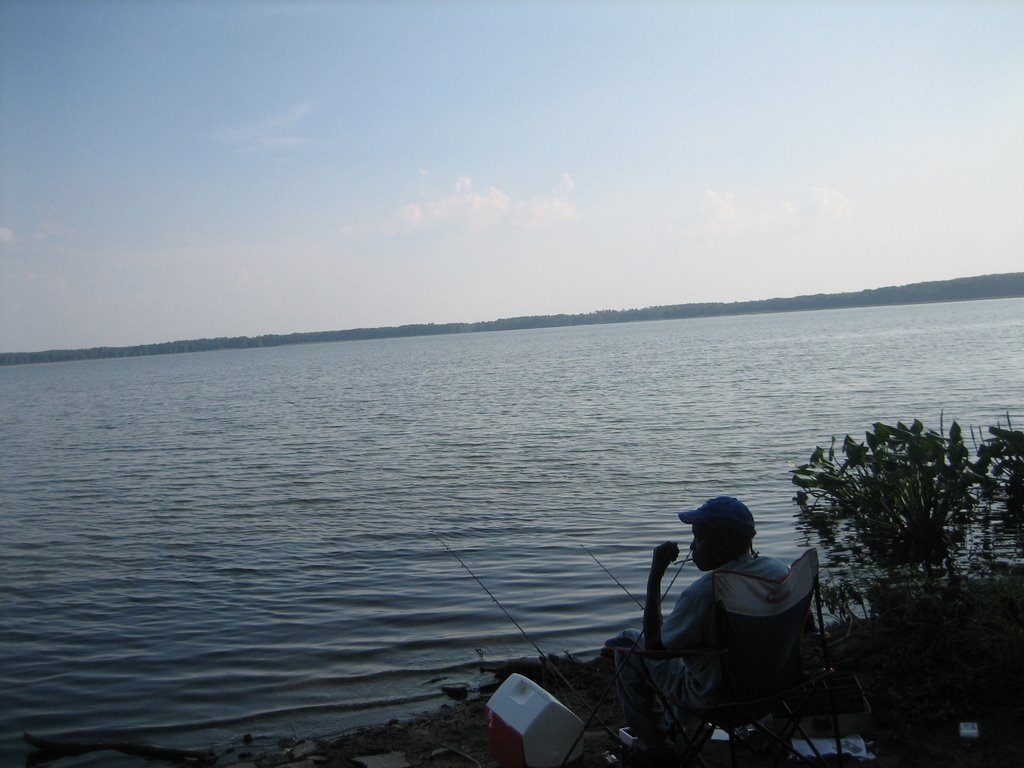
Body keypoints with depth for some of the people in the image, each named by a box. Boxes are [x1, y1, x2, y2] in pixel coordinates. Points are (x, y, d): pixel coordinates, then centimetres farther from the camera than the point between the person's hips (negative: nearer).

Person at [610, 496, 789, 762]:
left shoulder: (703, 592, -32)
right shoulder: (779, 569, -11)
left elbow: (654, 646, -18)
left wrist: (655, 575, -18)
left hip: (716, 701, -7)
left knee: (626, 642, 9)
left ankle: (654, 744, 24)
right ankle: (671, 727, 46)